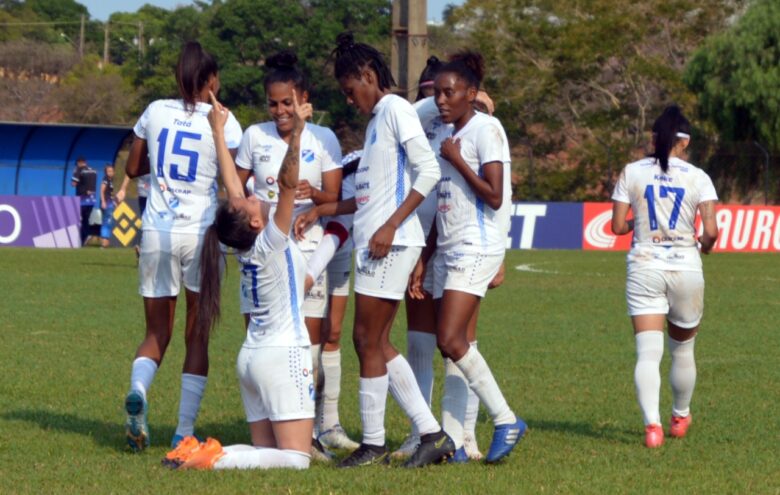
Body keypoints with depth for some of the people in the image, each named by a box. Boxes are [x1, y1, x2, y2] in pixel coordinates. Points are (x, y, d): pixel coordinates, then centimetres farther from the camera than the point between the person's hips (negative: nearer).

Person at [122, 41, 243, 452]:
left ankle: (138, 390, -21)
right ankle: (185, 431, 4)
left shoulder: (155, 112, 5)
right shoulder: (222, 121, -4)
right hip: (201, 231, -2)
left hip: (156, 231, 2)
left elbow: (133, 168, 15)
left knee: (157, 332, 11)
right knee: (197, 336, 9)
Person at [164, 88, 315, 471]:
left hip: (251, 356, 9)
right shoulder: (271, 243, -12)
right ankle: (215, 458, -24)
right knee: (295, 458, -10)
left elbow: (231, 184, 15)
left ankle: (199, 453, -8)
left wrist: (219, 130, 22)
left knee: (267, 450, 11)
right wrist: (296, 132, -29)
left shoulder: (246, 246, 6)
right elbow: (287, 183, -23)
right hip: (283, 356, -9)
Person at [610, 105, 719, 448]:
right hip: (685, 268, 0)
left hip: (644, 268, 0)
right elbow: (711, 230, -10)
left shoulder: (632, 173, 0)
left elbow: (618, 226, -1)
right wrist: (704, 246, 13)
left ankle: (652, 423, -25)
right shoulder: (698, 178, -2)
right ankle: (680, 417, 38)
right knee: (682, 349, 20)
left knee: (648, 352, -8)